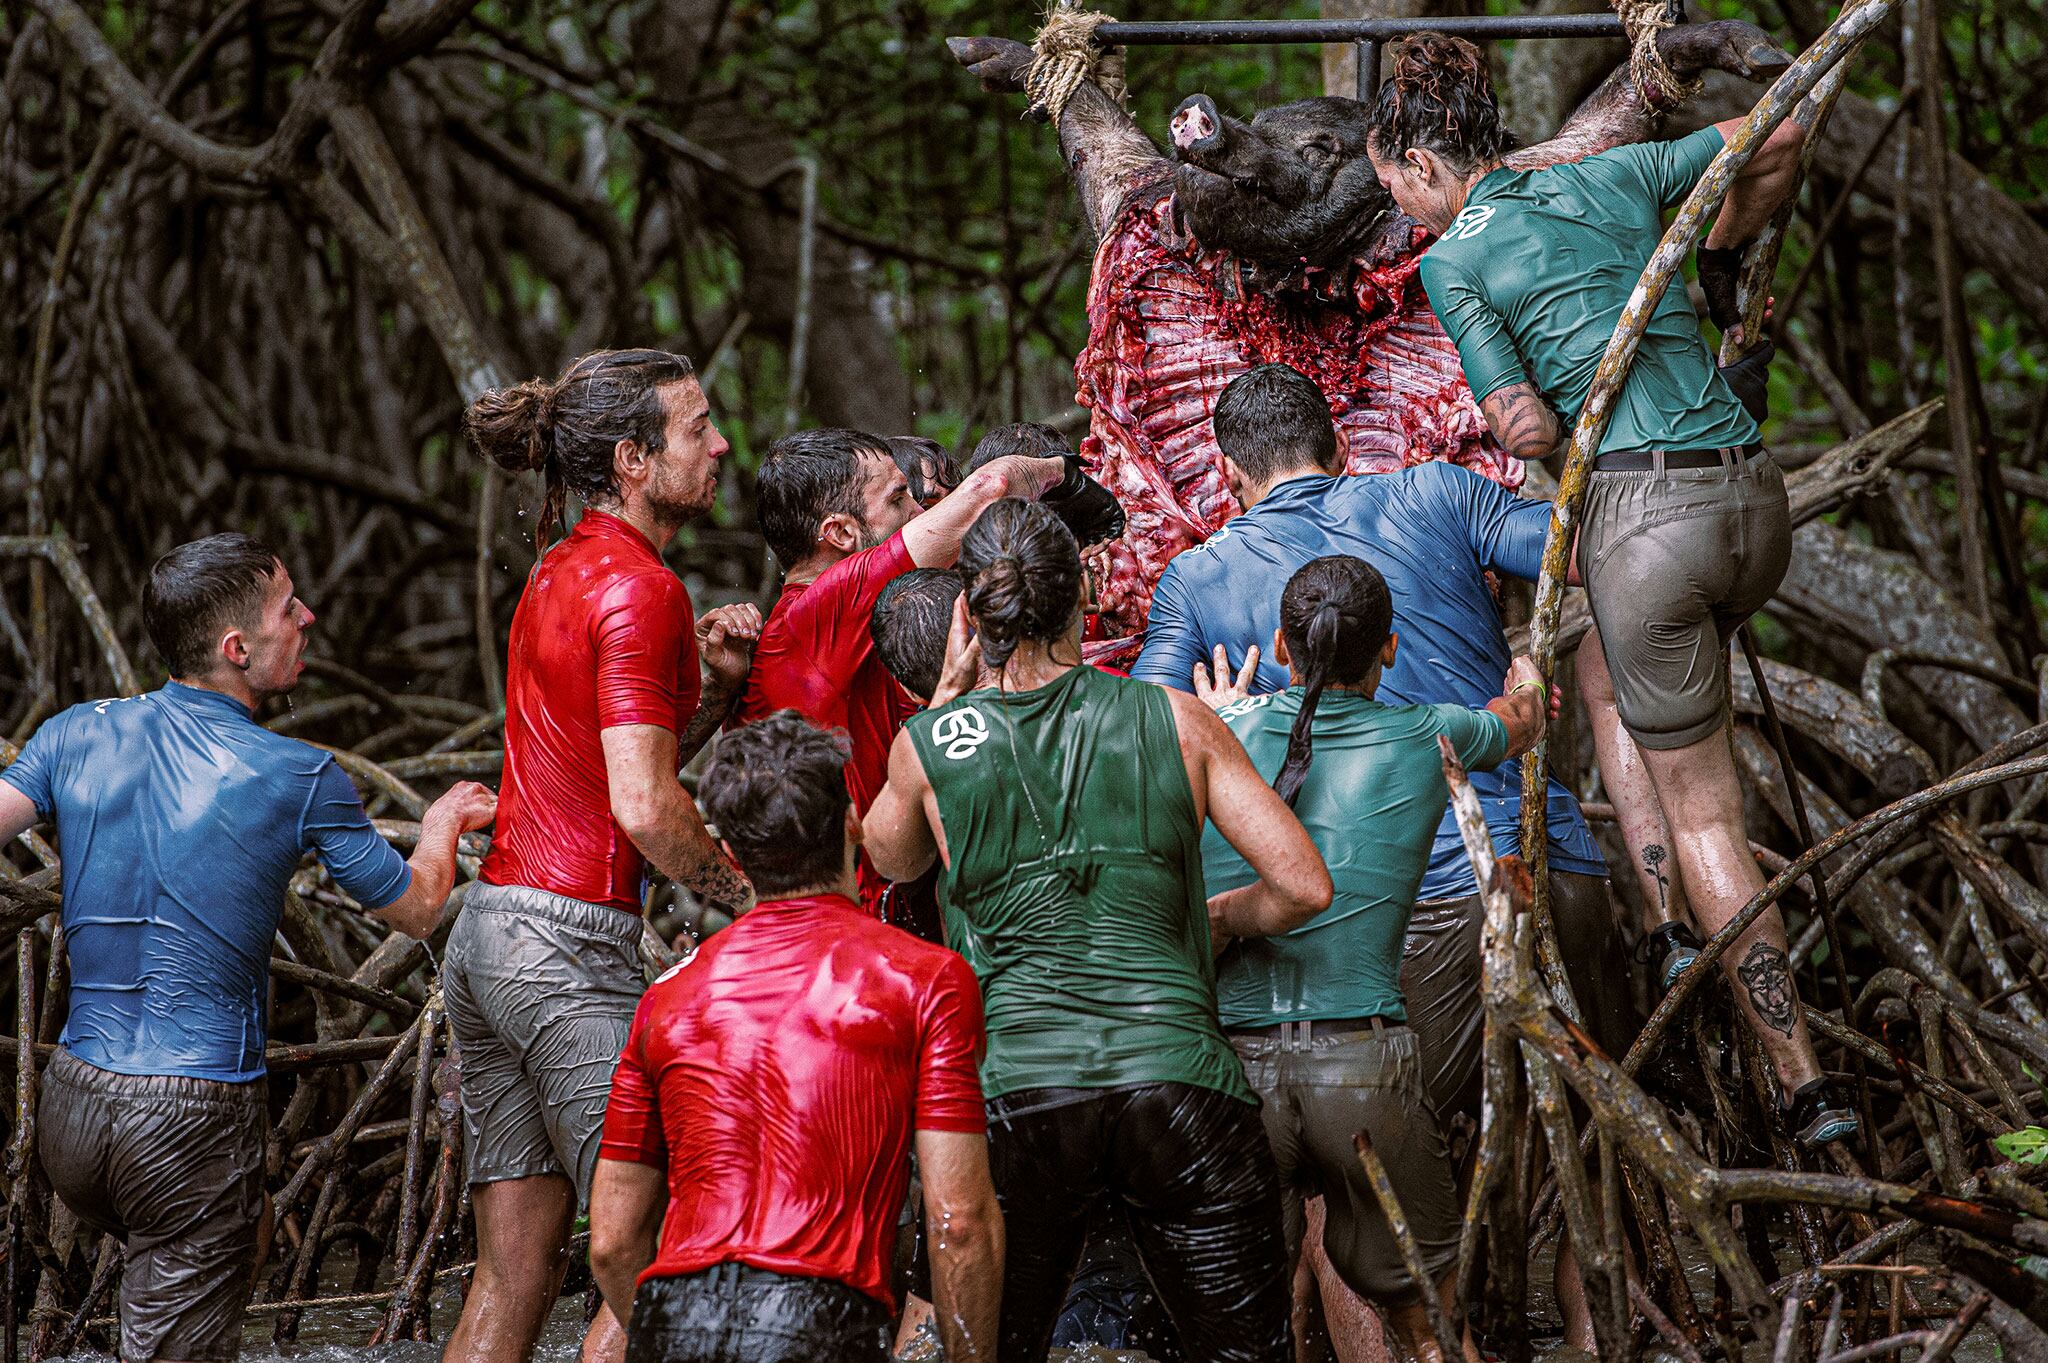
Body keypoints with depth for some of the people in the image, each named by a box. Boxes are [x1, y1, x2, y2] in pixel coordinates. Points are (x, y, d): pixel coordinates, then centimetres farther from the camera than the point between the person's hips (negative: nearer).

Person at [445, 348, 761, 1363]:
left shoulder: (561, 574, 16)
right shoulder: (641, 589, -12)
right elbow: (644, 806, -19)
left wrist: (716, 686, 6)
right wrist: (755, 902, -7)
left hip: (489, 935, 9)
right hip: (571, 947, -9)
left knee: (512, 1279, 10)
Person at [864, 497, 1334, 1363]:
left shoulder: (929, 744, 6)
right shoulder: (1175, 721, 6)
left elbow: (890, 860, 29)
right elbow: (1304, 886, 4)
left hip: (1015, 1088, 0)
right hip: (1177, 1077, 0)